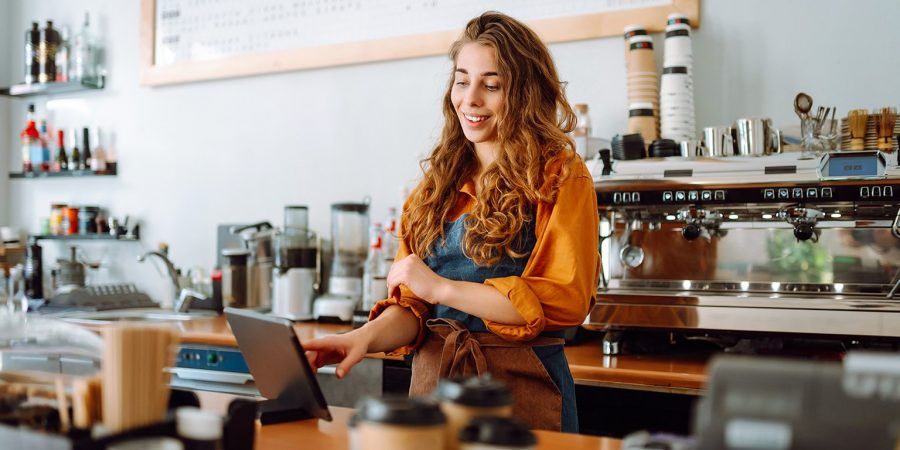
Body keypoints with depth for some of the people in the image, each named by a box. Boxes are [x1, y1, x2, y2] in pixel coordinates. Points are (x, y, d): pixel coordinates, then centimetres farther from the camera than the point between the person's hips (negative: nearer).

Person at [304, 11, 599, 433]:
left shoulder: (560, 177, -5)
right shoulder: (438, 183, 9)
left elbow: (567, 298, -14)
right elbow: (413, 303, 8)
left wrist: (442, 287, -15)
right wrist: (368, 335, -14)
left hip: (521, 384, -4)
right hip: (431, 378, 4)